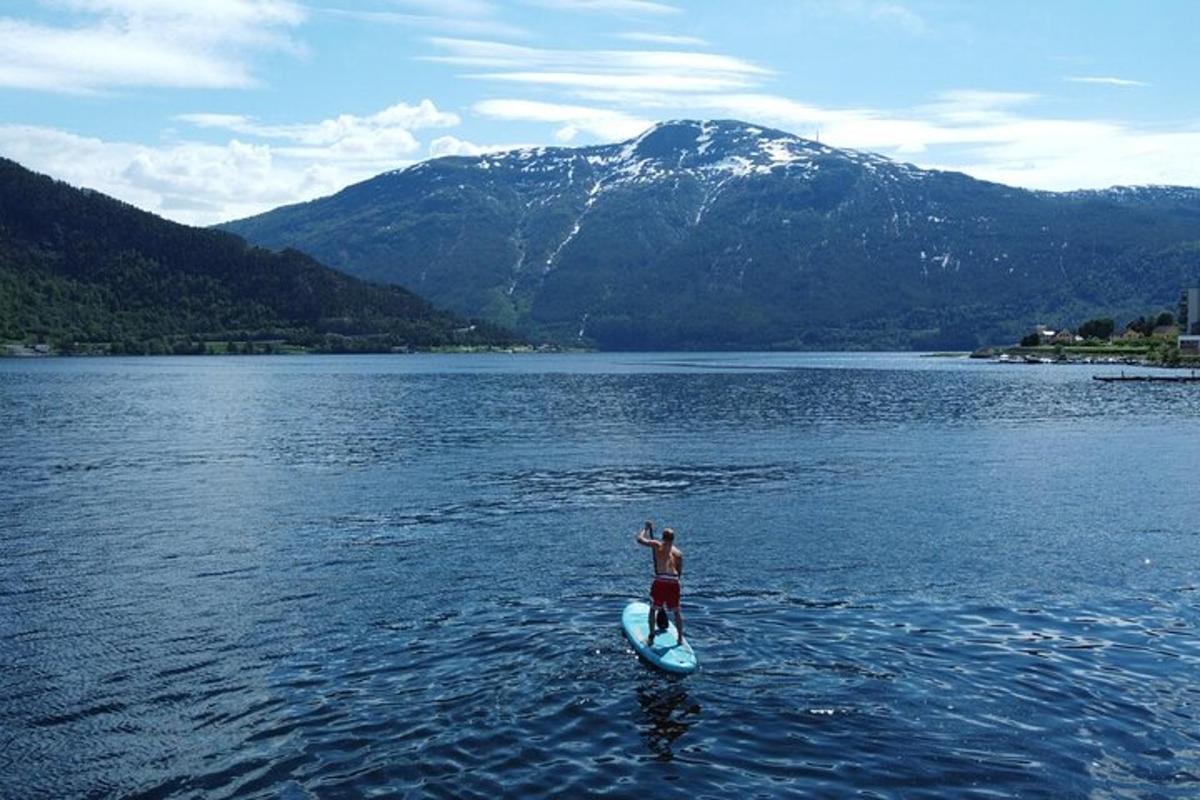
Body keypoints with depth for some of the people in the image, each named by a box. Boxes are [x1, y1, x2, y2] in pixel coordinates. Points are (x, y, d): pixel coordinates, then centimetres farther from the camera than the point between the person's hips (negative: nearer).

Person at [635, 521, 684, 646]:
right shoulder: (678, 553, 13)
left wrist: (646, 528, 24)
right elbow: (680, 572, 14)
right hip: (674, 583, 2)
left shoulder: (657, 545, 5)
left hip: (659, 582, -2)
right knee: (677, 611, 19)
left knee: (653, 609, 16)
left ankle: (651, 637, 16)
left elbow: (640, 539, 9)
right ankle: (680, 638, 22)